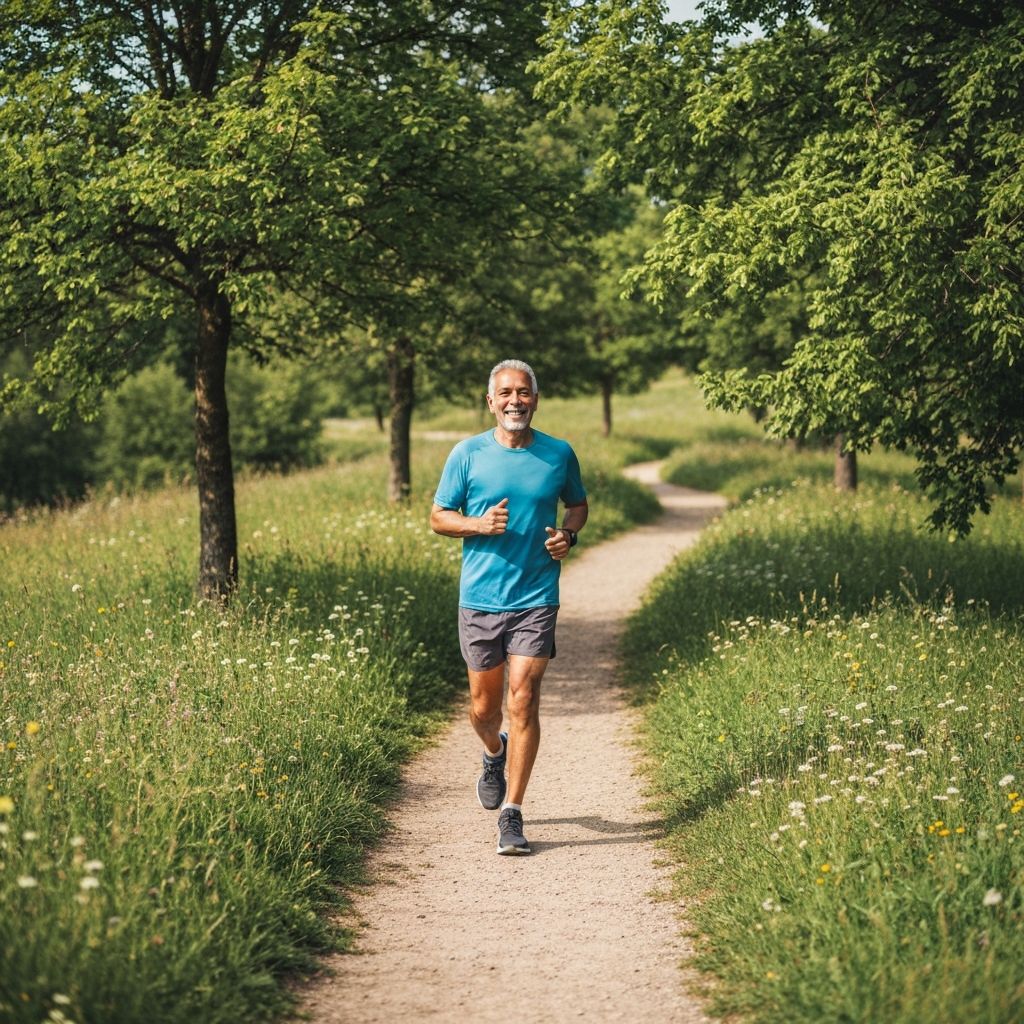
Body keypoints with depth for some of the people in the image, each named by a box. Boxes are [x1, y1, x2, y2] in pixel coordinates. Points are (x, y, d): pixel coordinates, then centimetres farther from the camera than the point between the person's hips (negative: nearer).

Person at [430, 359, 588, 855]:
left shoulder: (559, 455, 3)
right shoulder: (467, 454, 0)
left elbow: (578, 505, 20)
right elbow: (439, 517, 6)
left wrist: (567, 535, -2)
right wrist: (479, 524, -14)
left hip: (536, 599, -1)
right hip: (479, 599, 1)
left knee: (523, 702, -11)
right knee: (483, 708, 10)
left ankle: (511, 816, -3)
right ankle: (495, 753, 46)